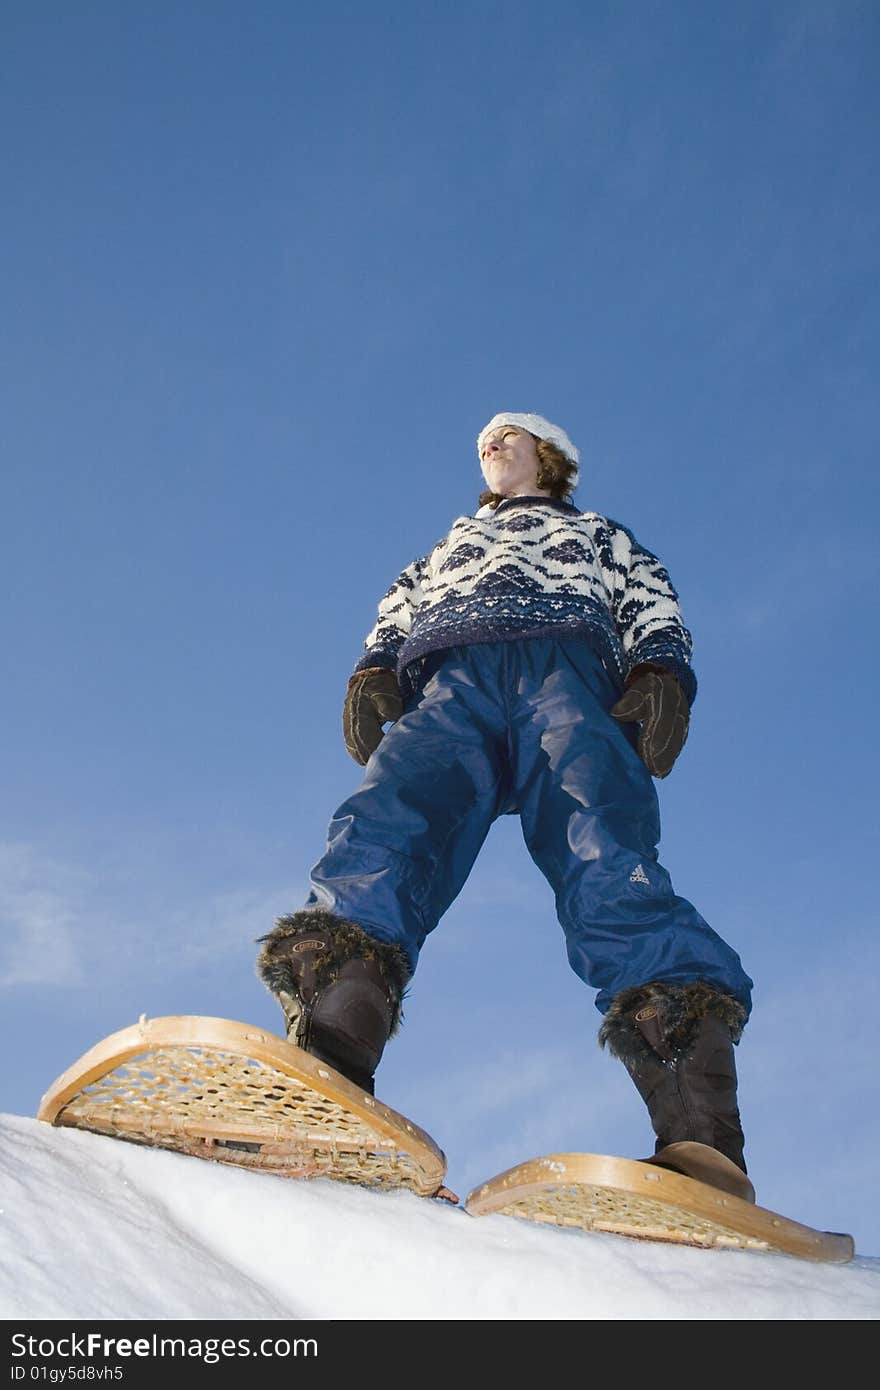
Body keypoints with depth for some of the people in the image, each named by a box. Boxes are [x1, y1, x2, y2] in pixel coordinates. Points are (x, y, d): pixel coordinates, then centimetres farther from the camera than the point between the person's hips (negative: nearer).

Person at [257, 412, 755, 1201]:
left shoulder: (598, 536, 39)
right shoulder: (448, 548, 46)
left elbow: (651, 603, 22)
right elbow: (397, 615, 30)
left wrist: (661, 668, -2)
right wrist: (374, 669, 6)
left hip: (567, 669, -2)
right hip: (449, 684, 2)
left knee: (604, 854, -31)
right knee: (387, 822, -32)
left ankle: (700, 1134, -50)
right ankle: (329, 1053, -57)